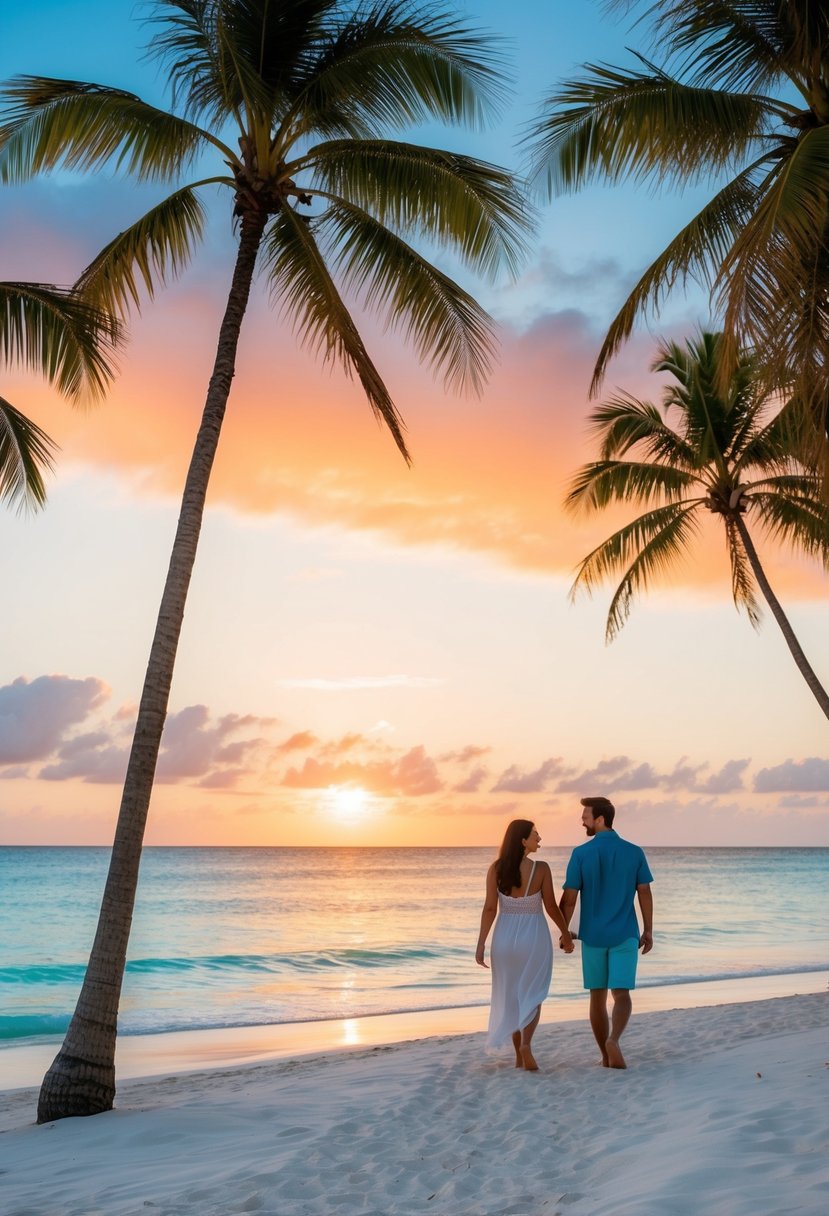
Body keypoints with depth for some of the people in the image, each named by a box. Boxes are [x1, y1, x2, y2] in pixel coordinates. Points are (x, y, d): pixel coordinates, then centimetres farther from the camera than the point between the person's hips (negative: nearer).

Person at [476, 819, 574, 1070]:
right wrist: (566, 934, 7)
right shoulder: (541, 868, -15)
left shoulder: (496, 868, -8)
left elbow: (489, 909, -9)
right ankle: (526, 1044, -11)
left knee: (511, 995, 19)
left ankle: (519, 1055, 22)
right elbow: (551, 907, -8)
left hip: (505, 937, 3)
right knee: (531, 995, 12)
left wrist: (481, 945, -4)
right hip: (534, 937, -2)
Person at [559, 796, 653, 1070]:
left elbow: (569, 898, -6)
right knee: (621, 995, 0)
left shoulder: (581, 854, -7)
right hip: (625, 935, 0)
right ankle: (613, 1040, -26)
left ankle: (606, 1056, 19)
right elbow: (645, 893, 1)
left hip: (592, 936, 0)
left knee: (597, 996, 12)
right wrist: (648, 931, 10)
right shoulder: (634, 852, -1)